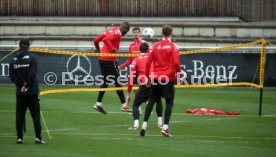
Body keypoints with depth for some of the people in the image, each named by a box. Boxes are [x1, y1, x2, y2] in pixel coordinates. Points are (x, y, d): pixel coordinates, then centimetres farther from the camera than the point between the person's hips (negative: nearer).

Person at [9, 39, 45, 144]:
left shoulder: (13, 60, 7)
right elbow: (32, 73, -14)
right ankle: (38, 138, -5)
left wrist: (20, 84, -5)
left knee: (19, 115, 8)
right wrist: (26, 85, -7)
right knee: (35, 115, 0)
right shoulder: (31, 58, -6)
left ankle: (19, 138, 4)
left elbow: (12, 75, 0)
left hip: (20, 92, 3)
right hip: (32, 91, -3)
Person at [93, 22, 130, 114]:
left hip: (102, 59, 9)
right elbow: (106, 40, -26)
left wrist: (98, 50, 31)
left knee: (106, 82, 15)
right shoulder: (117, 33, -11)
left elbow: (96, 40, 17)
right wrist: (113, 49, -22)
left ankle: (98, 103, 12)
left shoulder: (111, 30, 15)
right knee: (117, 82, -1)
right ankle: (124, 105, 3)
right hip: (110, 60, -9)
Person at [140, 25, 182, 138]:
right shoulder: (173, 47, -5)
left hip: (156, 78, 3)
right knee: (169, 103, 3)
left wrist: (148, 77, 13)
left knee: (151, 101, 11)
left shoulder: (155, 46, 6)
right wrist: (179, 74, 2)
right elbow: (176, 63, -12)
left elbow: (148, 62, 5)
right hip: (168, 78, -3)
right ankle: (165, 127, -6)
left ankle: (144, 124, 0)